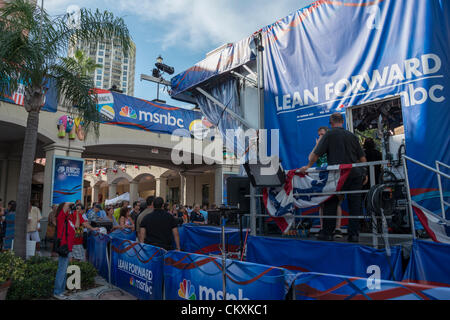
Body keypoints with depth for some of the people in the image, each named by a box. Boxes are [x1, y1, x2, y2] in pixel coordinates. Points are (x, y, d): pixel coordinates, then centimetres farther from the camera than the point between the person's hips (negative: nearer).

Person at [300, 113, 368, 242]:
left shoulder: (329, 135, 0)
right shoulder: (352, 135, 14)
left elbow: (316, 153, -6)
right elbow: (362, 157, 15)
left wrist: (308, 166, 5)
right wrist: (364, 173, 24)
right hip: (355, 174, 4)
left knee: (331, 203, 5)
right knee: (355, 204, 8)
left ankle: (327, 233, 9)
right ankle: (354, 234, 10)